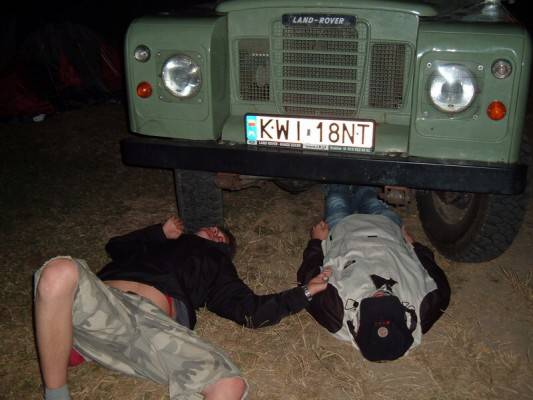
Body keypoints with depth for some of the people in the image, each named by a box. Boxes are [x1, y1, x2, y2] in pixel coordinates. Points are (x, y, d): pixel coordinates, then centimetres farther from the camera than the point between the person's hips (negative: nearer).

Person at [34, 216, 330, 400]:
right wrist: (160, 231, 26)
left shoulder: (216, 264, 33)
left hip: (156, 322, -1)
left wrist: (304, 292, 21)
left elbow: (251, 312, 23)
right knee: (60, 272, -35)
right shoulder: (161, 242, 38)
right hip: (105, 301, 1)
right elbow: (115, 247, 33)